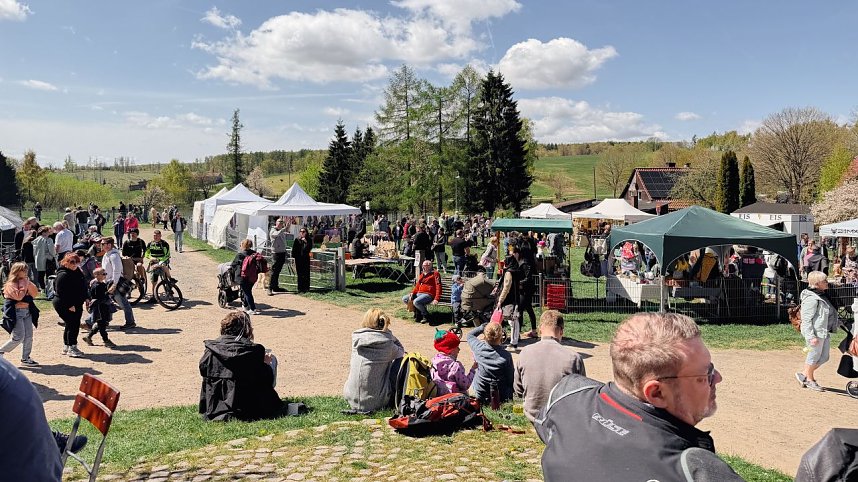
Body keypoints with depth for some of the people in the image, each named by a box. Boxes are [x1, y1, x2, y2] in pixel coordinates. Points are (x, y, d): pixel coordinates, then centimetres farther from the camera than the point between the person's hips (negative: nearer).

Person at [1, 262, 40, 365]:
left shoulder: (25, 282, 12)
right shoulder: (10, 285, -9)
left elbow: (35, 293, 3)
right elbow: (18, 297, -22)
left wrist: (28, 283, -6)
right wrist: (23, 285, -14)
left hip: (27, 311, 7)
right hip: (16, 313, -7)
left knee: (29, 336, 5)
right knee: (18, 337, -11)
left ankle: (25, 358, 14)